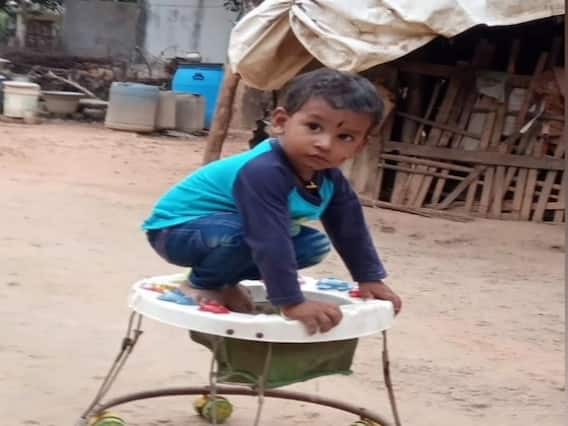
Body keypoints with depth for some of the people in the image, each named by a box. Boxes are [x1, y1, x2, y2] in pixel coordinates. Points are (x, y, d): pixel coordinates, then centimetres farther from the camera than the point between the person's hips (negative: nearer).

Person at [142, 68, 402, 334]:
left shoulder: (330, 178, -8)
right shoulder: (263, 172, -38)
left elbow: (350, 230, 4)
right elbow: (269, 241, -42)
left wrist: (370, 280, 3)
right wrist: (291, 303, -43)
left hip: (225, 226, 9)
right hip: (177, 229, -9)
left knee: (314, 245, 5)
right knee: (240, 233, -39)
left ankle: (223, 281, 10)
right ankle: (201, 285, -9)